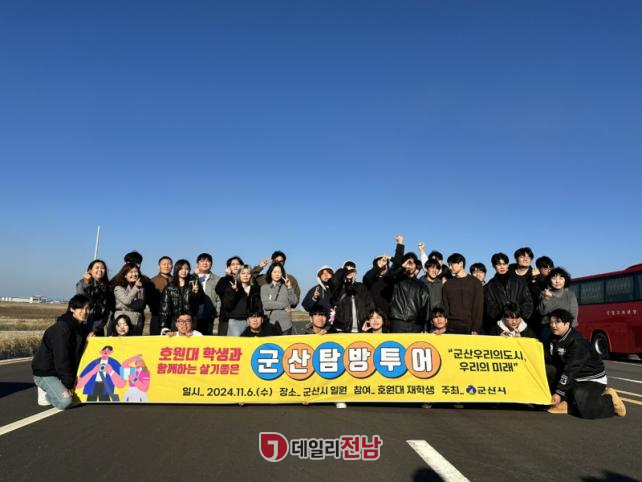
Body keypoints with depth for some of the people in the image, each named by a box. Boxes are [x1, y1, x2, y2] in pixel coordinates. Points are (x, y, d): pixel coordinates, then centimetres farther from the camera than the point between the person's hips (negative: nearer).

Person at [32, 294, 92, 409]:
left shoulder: (81, 328, 3)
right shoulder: (62, 328, -24)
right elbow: (61, 360, -25)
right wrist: (68, 384, -22)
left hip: (62, 372, 9)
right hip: (45, 373, -9)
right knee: (65, 401, -26)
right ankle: (45, 391, 2)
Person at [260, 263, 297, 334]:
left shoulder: (285, 286, 9)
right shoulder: (264, 287, 6)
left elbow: (294, 302, 1)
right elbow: (265, 305, -6)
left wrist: (289, 287, -6)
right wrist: (284, 306, -4)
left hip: (286, 324, 1)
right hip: (271, 323, -1)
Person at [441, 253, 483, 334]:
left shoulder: (475, 282, 3)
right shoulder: (448, 284, 11)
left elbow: (478, 307, -2)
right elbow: (445, 306, 8)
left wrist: (475, 329, -9)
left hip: (468, 328, -2)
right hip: (451, 328, 2)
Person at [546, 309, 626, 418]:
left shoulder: (577, 342, -25)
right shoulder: (555, 339, 0)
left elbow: (571, 370, -28)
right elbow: (550, 359, -1)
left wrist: (559, 393, -29)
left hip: (592, 379, -7)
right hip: (574, 378, 7)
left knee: (583, 409, -27)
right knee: (547, 369, -13)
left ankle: (610, 400, 4)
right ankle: (565, 402, -3)